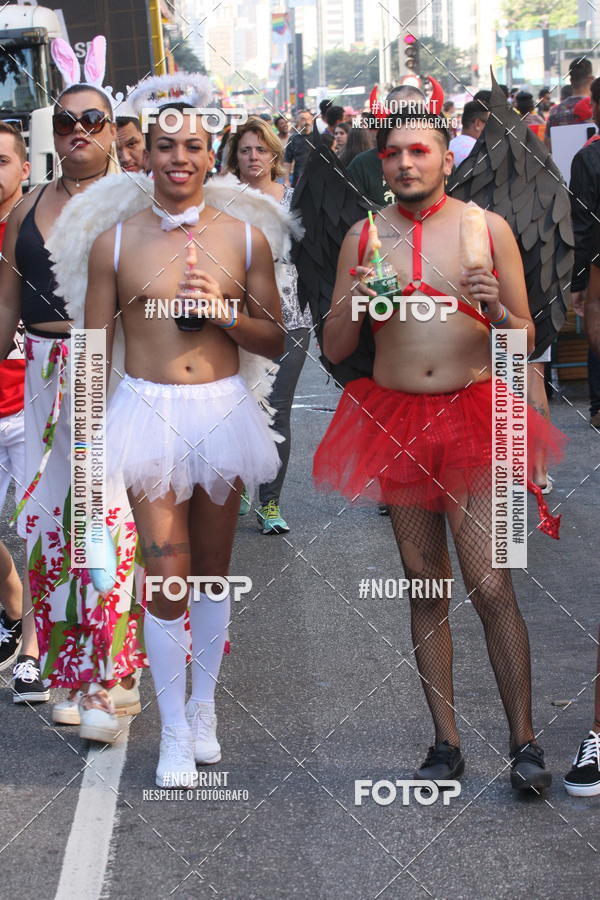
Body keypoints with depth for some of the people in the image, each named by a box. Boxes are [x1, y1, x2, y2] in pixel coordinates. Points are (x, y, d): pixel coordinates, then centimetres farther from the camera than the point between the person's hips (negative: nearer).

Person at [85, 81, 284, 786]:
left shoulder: (245, 239, 3)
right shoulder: (116, 243, -1)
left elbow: (274, 341, 7)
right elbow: (94, 350, 3)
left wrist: (223, 311, -11)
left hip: (222, 411, 2)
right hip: (148, 411, -2)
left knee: (212, 570, 13)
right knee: (167, 576, -6)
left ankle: (204, 706, 30)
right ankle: (174, 732, 6)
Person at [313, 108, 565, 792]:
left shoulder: (487, 228, 2)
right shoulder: (363, 236, 8)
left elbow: (526, 339, 6)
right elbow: (333, 350, 10)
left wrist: (497, 311, -15)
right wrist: (354, 307, -10)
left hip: (472, 419, -2)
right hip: (394, 421, 3)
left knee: (491, 588, -10)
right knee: (424, 587, 7)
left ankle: (524, 742, -1)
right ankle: (446, 742, 13)